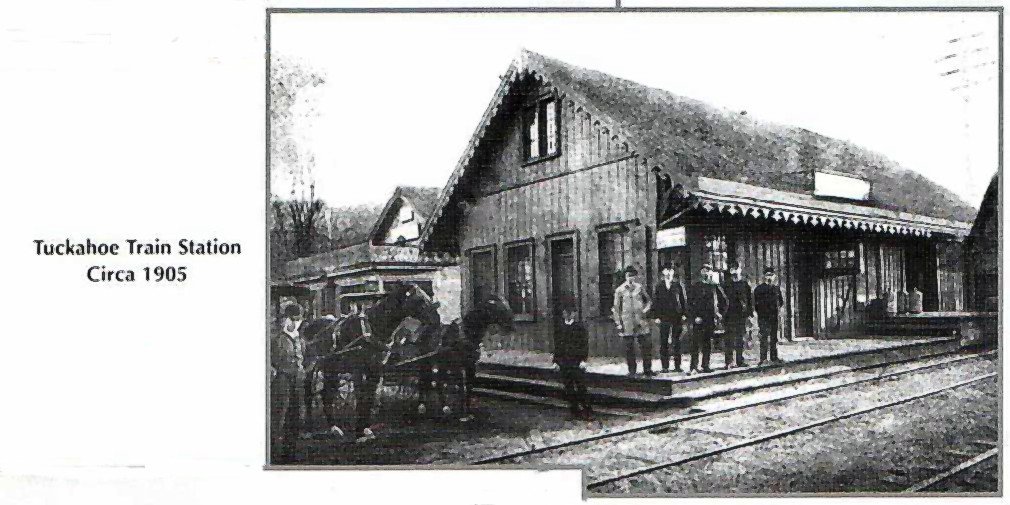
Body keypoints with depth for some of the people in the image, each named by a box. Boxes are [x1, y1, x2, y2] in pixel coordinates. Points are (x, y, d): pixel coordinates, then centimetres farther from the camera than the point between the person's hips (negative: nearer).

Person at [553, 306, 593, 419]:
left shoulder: (579, 328, -1)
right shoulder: (560, 329, 10)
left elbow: (585, 345, -3)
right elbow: (557, 345, 14)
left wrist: (583, 359, -11)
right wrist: (556, 361, 10)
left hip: (577, 363, -4)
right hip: (564, 363, 4)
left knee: (581, 387, -4)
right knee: (568, 388, 6)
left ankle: (587, 410, 6)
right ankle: (574, 410, 15)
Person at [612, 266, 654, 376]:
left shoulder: (640, 287, 9)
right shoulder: (619, 290, 2)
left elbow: (648, 301, 19)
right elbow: (616, 308, 3)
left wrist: (645, 310, 0)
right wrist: (618, 323, -1)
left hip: (640, 321, 2)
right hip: (627, 323, -2)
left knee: (646, 345, 1)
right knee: (629, 347, 2)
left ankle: (647, 369, 12)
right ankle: (632, 370, 12)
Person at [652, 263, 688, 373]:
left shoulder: (678, 285, 7)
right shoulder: (659, 286, 7)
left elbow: (684, 299, 7)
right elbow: (655, 301, 6)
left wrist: (684, 314, -1)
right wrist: (656, 316, -1)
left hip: (677, 316, 0)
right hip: (664, 317, 0)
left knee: (677, 342, 5)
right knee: (664, 343, -1)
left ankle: (677, 365, 11)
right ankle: (665, 366, 3)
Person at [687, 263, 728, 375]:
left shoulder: (715, 287, 9)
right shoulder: (695, 286, 4)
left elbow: (723, 300, 18)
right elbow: (690, 302, 0)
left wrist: (720, 313, 8)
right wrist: (695, 316, -9)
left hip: (711, 319, 2)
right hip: (698, 319, -2)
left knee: (707, 344, 6)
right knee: (696, 343, -7)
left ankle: (705, 366, 13)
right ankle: (693, 367, -9)